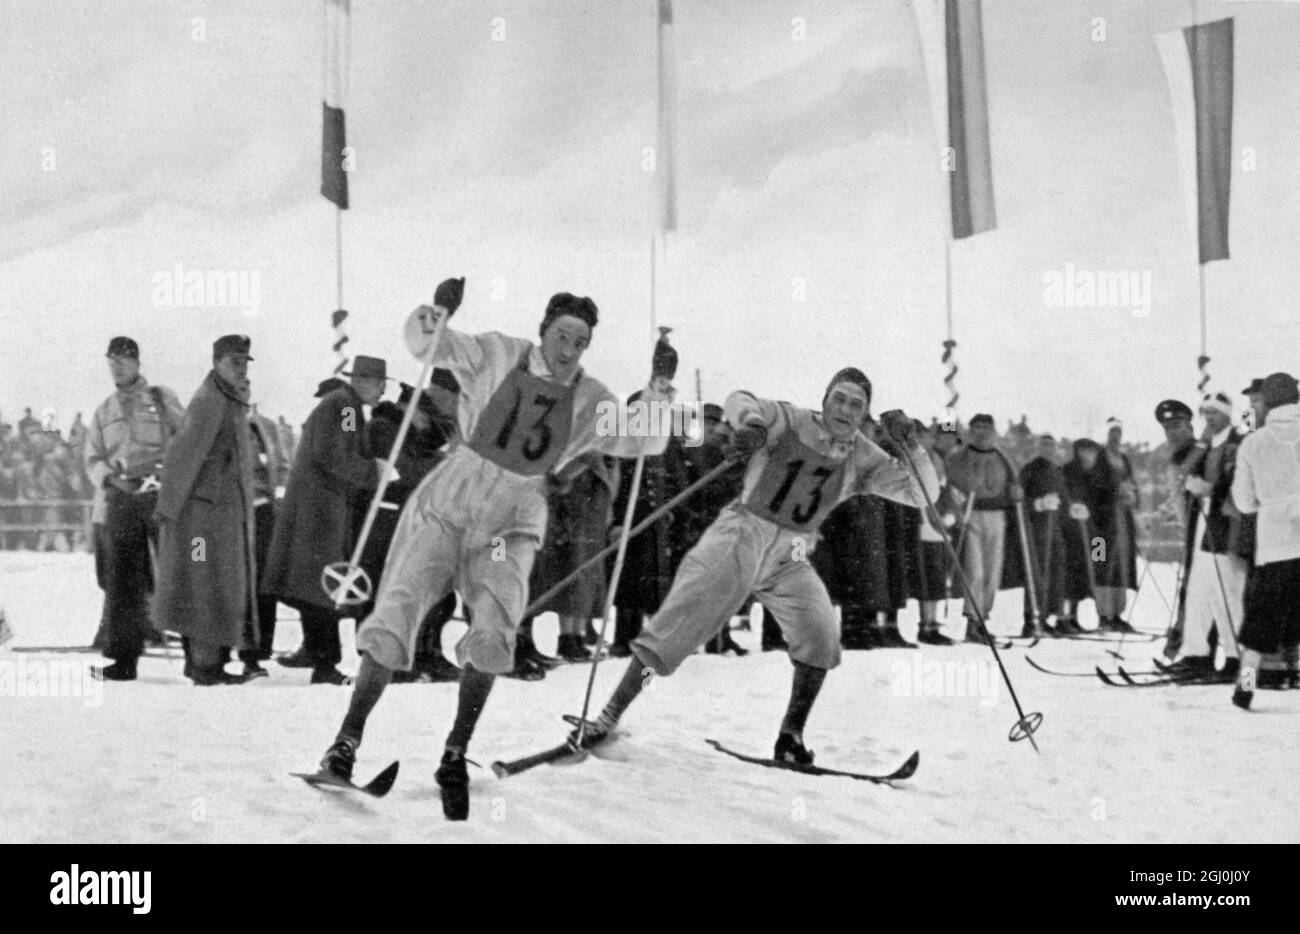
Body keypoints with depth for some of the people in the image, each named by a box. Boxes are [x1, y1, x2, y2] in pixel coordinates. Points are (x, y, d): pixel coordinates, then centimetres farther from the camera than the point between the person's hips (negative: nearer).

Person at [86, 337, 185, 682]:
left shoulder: (162, 399, 8)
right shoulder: (104, 412, 18)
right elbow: (92, 460, 13)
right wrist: (112, 477, -6)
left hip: (163, 495, -3)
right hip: (121, 499, 3)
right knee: (121, 580, 0)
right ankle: (121, 658, 4)